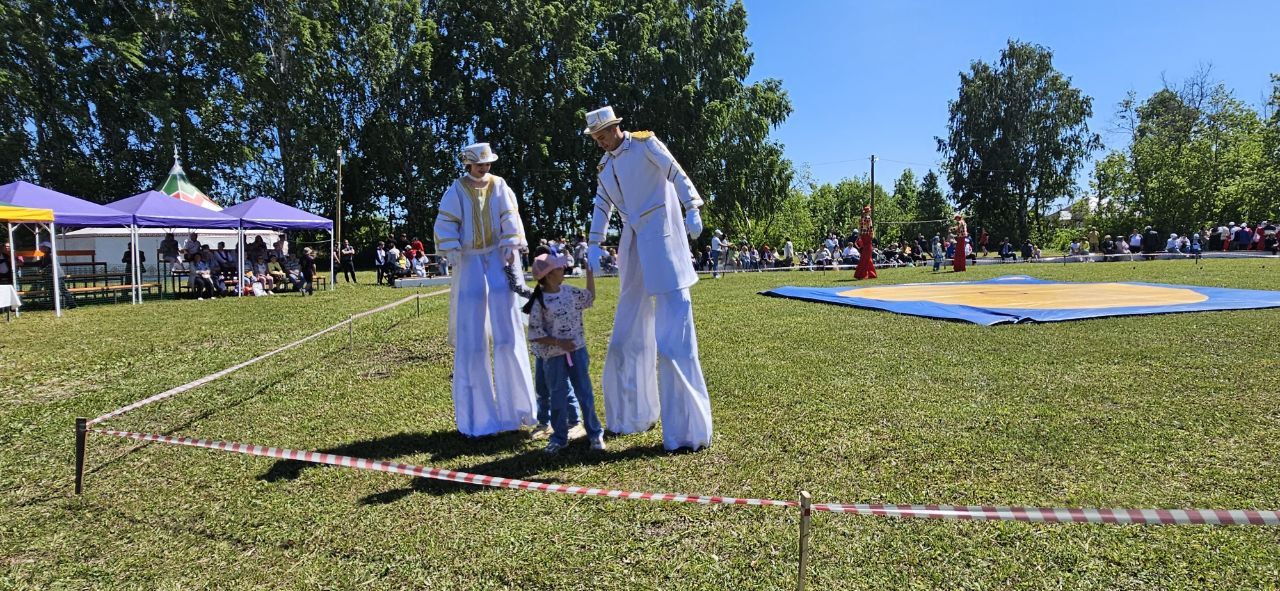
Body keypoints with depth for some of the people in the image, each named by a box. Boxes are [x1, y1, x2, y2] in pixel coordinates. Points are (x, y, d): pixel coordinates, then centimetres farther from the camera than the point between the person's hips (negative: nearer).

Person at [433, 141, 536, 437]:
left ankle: (515, 400, 6)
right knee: (470, 332, -1)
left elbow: (510, 218, -3)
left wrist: (512, 246, -18)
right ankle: (476, 408, 8)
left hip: (497, 259, 1)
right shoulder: (457, 190, 3)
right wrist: (452, 251, -18)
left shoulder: (499, 186, 6)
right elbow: (445, 223, -3)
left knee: (507, 328, -3)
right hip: (469, 262, 0)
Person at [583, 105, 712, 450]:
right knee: (628, 333, 10)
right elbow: (601, 209, 16)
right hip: (633, 245, 8)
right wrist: (594, 247, 7)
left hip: (662, 239, -7)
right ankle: (634, 414, 24)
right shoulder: (604, 166, 17)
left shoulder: (644, 143, -1)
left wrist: (692, 211, -20)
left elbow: (676, 174, -8)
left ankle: (687, 428, -7)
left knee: (674, 331, -12)